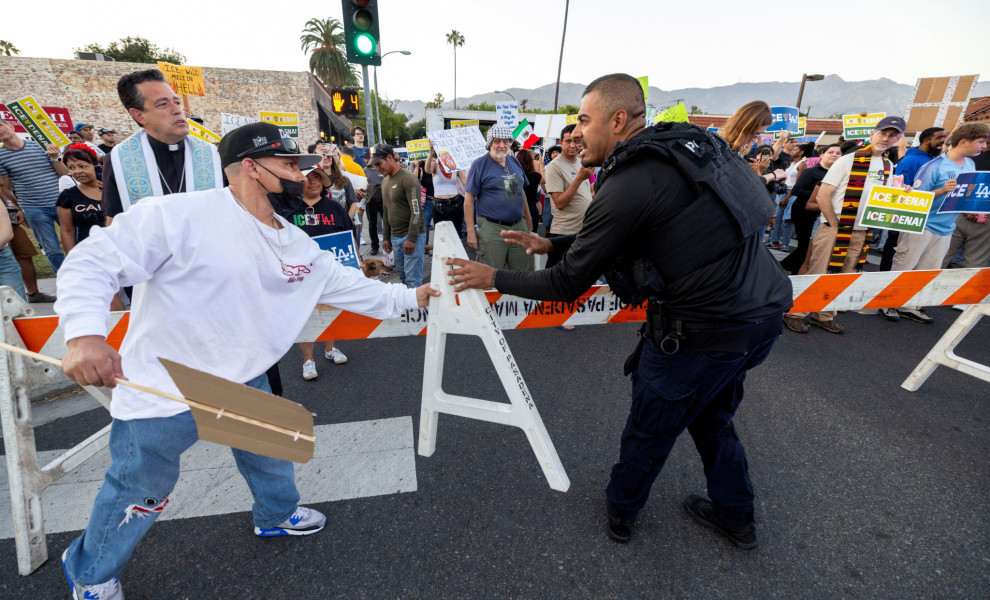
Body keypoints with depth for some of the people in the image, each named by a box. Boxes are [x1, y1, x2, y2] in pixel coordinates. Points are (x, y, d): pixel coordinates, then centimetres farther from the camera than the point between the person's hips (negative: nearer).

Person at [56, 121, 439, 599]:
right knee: (140, 492, 14)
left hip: (243, 382, 7)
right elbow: (94, 261, -21)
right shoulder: (181, 214, -22)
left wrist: (408, 297, 6)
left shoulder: (298, 246, 0)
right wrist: (85, 332, -35)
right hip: (162, 393, -6)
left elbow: (349, 285, 6)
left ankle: (277, 515, 55)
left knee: (270, 449, 24)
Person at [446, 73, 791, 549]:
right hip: (763, 308, 9)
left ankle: (620, 512, 40)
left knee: (651, 424, 14)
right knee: (711, 415, 28)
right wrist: (553, 244, 12)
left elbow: (568, 286, -14)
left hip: (707, 329, -9)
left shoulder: (627, 185, -20)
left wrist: (494, 278, -4)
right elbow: (608, 238, 17)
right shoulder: (684, 143, 9)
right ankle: (736, 516, 47)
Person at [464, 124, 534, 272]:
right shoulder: (479, 164, -4)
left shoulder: (514, 161, 12)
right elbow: (469, 199, -8)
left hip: (519, 226, 5)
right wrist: (471, 232, -14)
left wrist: (528, 221, 18)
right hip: (491, 229, -5)